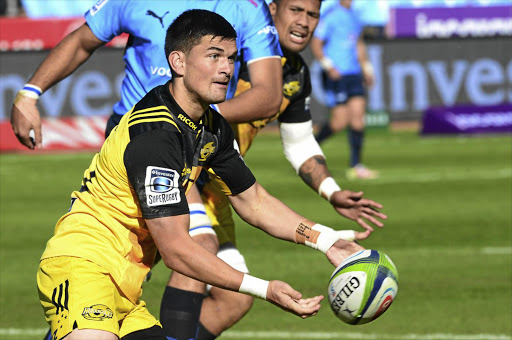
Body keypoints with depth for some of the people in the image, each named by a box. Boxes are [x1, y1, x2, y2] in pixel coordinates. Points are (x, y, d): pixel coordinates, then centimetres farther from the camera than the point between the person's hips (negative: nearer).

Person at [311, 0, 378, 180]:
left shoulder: (353, 16, 14)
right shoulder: (331, 16, -10)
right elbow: (315, 43, -13)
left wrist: (366, 68, 24)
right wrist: (327, 65, -24)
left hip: (353, 74, 7)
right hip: (335, 76, -7)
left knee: (357, 116, -2)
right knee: (340, 121, -8)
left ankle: (356, 166, 1)